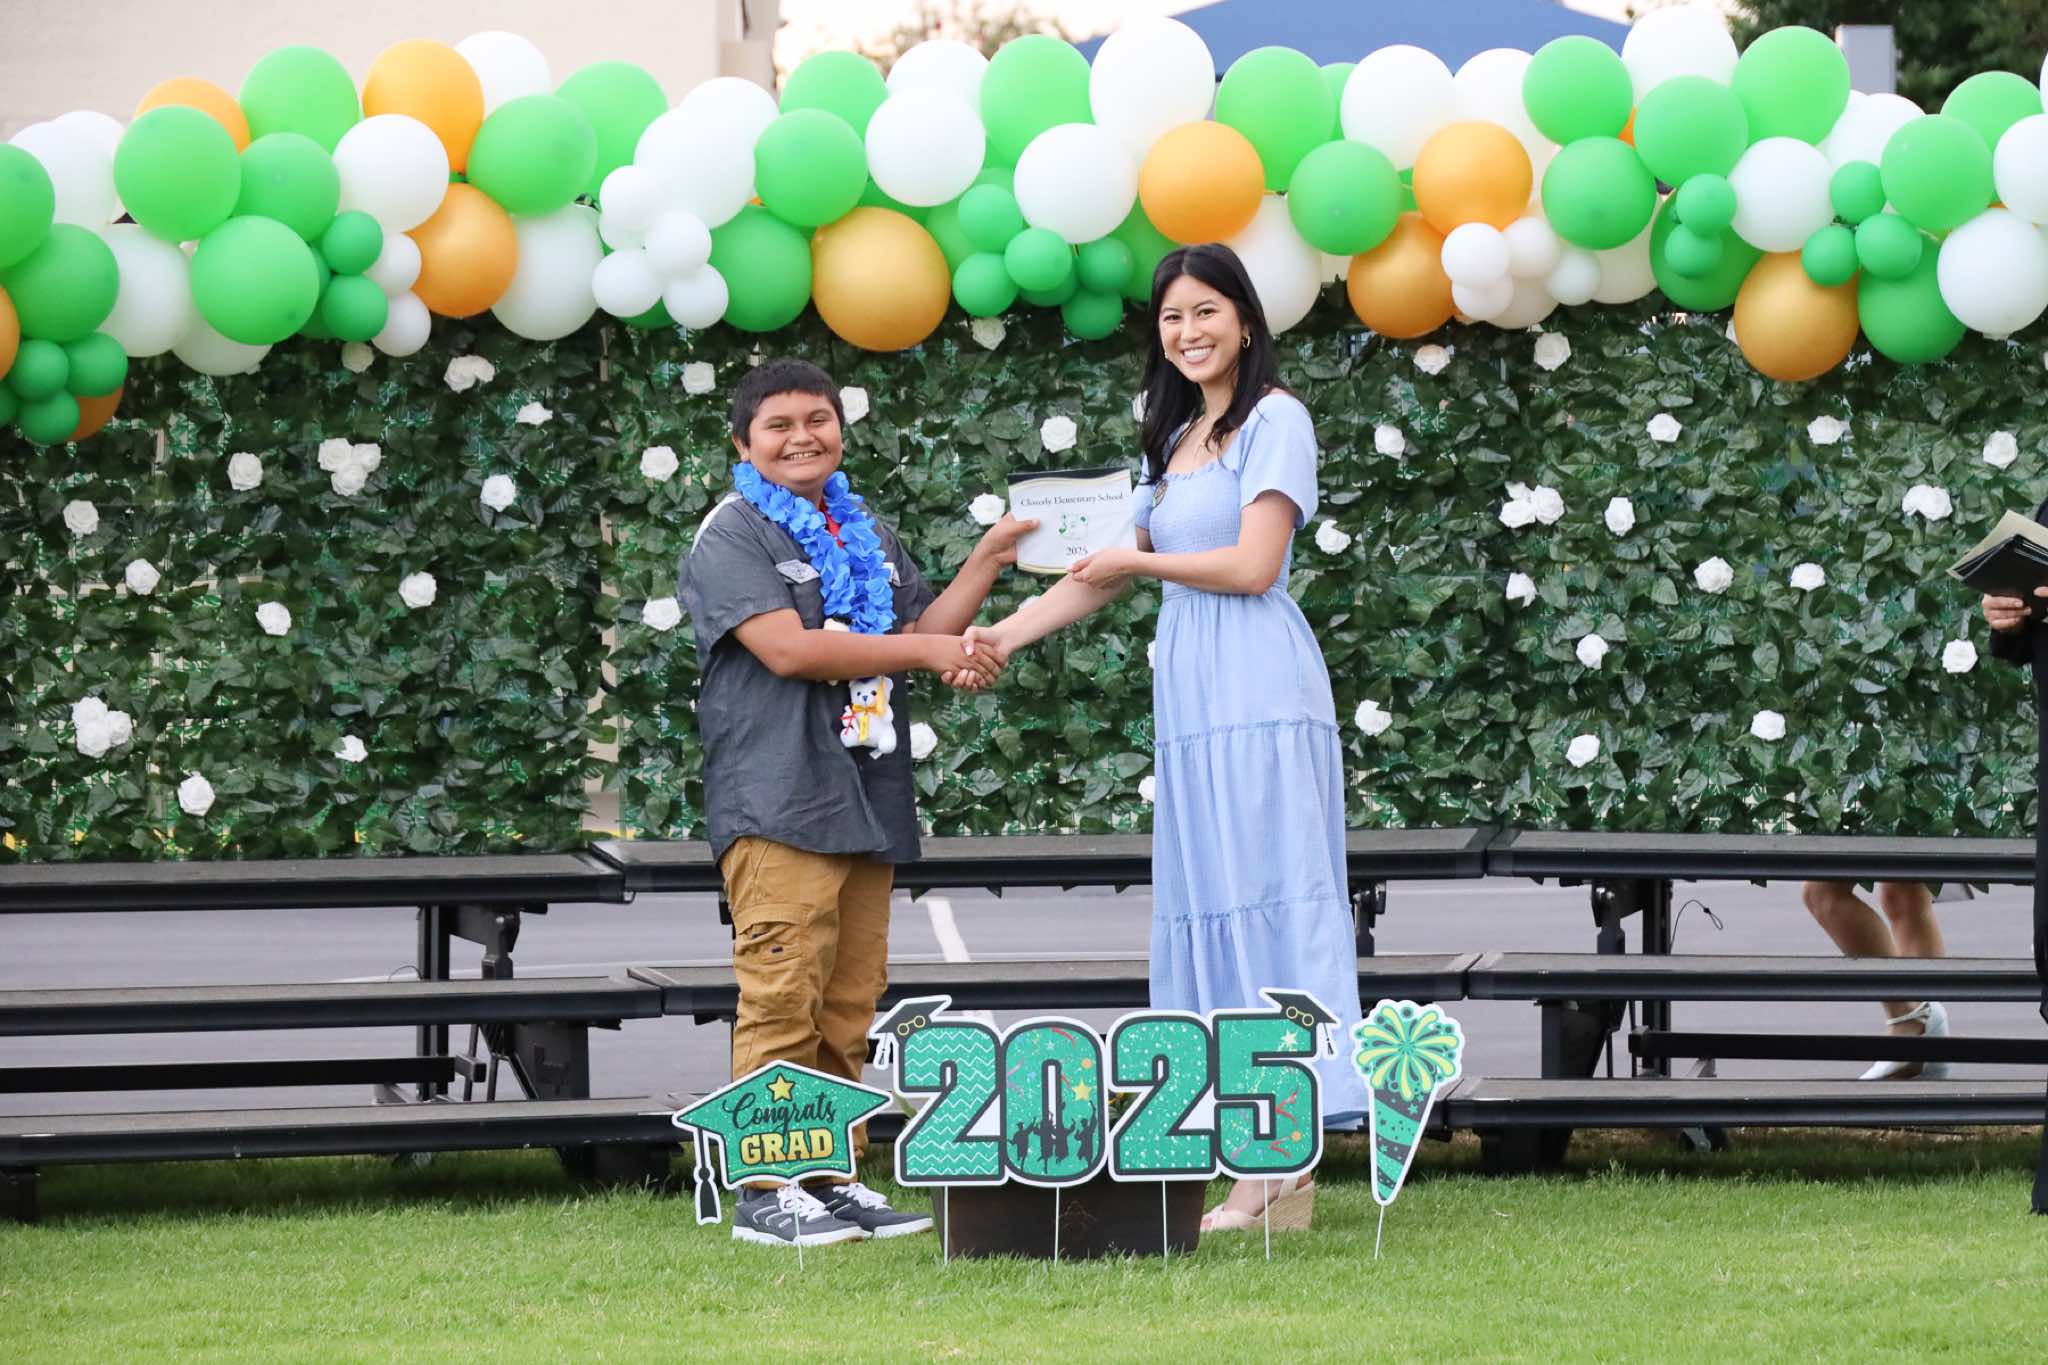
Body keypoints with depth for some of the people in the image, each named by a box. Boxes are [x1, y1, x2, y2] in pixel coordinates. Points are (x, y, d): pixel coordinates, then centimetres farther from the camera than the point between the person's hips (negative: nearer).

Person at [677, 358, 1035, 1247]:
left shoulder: (868, 534, 22)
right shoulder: (733, 534, -2)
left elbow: (919, 632, 21)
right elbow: (786, 647, -14)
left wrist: (986, 563, 9)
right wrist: (929, 649, -13)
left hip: (867, 801, 7)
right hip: (778, 802, -7)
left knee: (849, 1000, 7)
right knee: (782, 999, -11)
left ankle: (834, 1179, 12)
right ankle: (764, 1189, -10)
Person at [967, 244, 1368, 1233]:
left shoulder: (1275, 421, -3)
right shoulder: (1173, 439, 21)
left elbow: (1253, 564, -12)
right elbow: (1107, 573, 24)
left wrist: (1136, 559, 1)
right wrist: (1006, 633, 14)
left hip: (1258, 693, -8)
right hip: (1189, 694, 8)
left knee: (1264, 899, -11)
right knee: (1207, 905, 2)